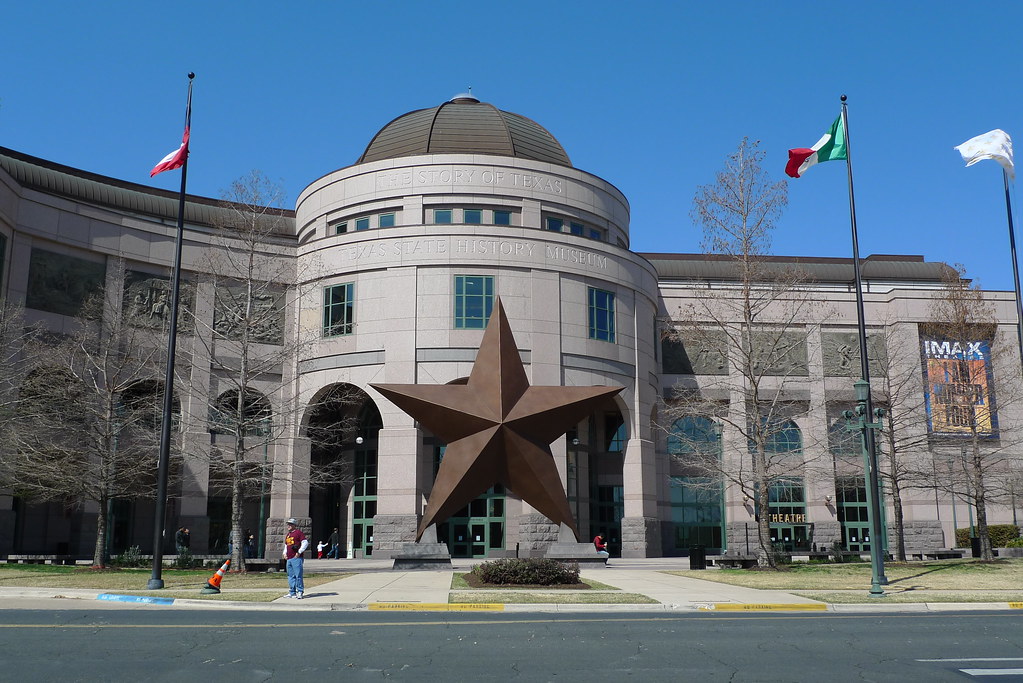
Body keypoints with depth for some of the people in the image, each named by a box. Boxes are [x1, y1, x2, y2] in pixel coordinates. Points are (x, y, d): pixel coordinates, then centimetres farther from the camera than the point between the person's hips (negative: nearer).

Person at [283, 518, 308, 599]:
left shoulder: (298, 532, -3)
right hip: (289, 559, 8)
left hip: (296, 558, -8)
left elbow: (305, 543, -10)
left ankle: (300, 592, -6)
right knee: (290, 576, 10)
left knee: (298, 575, -9)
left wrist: (299, 552, -14)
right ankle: (292, 593, 15)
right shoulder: (287, 535, 21)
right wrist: (285, 553, 16)